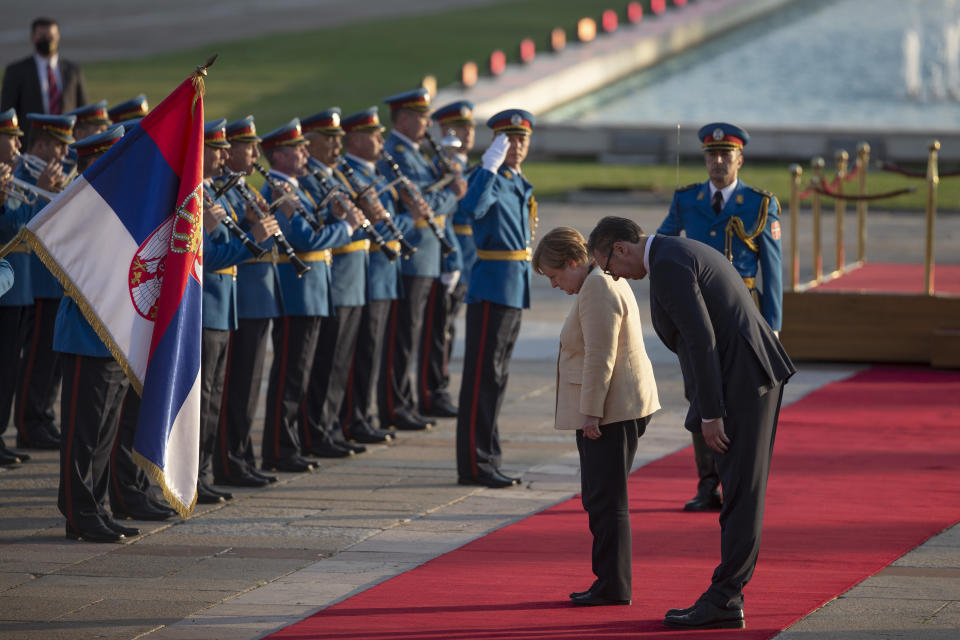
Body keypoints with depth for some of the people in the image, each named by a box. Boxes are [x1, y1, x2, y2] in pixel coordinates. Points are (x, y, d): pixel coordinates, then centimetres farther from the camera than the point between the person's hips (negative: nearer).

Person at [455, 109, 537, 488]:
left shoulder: (521, 185, 16)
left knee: (497, 377, 13)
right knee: (483, 376, -7)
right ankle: (476, 464, -5)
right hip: (491, 288, -9)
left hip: (516, 289, 9)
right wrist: (491, 165, -37)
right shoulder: (490, 179, -12)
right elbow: (473, 208, -34)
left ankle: (486, 459, 19)